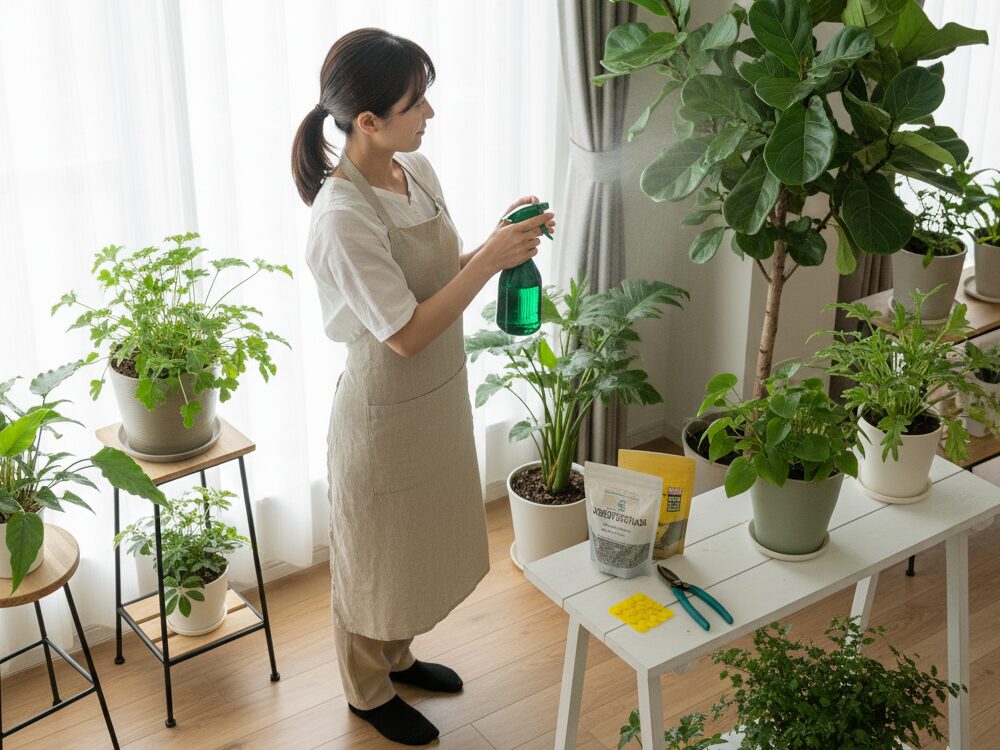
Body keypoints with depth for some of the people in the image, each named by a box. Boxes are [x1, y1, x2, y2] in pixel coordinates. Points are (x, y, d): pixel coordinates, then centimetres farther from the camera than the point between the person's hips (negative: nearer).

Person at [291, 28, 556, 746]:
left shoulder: (418, 170, -3)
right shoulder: (343, 216, -29)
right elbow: (405, 334, -27)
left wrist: (500, 239, -10)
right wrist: (494, 258, -26)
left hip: (440, 393, 8)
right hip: (385, 410, -8)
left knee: (418, 541, 26)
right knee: (375, 553, 14)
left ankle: (397, 656, 50)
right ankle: (368, 689, 38)